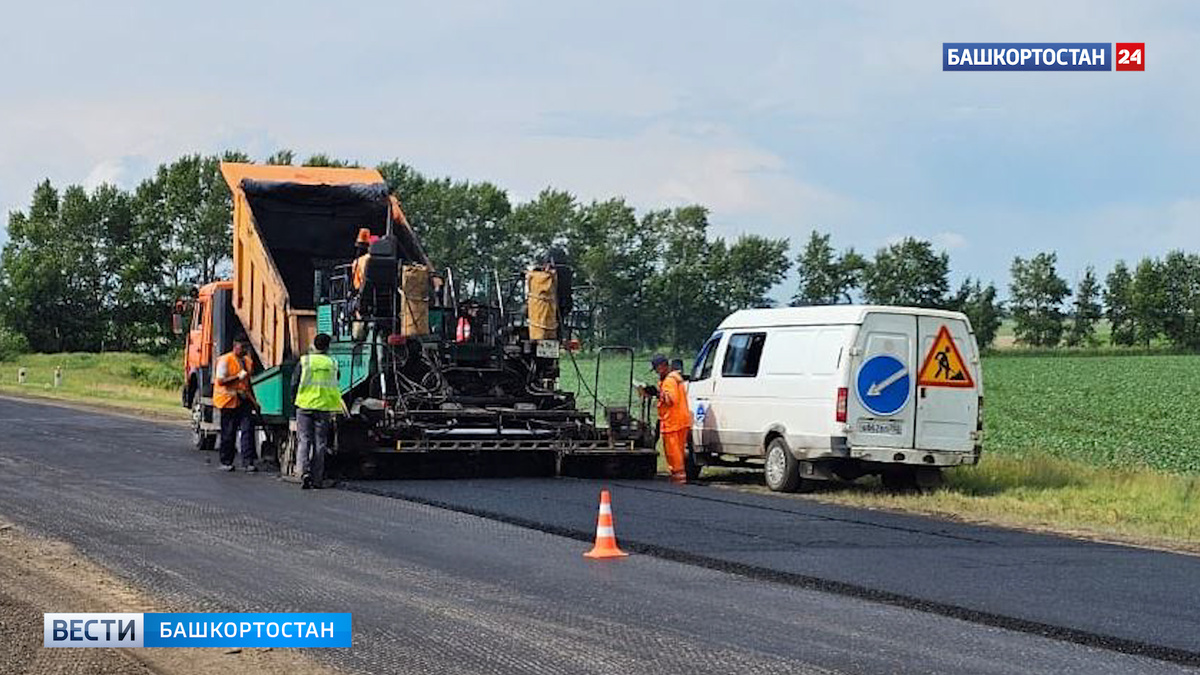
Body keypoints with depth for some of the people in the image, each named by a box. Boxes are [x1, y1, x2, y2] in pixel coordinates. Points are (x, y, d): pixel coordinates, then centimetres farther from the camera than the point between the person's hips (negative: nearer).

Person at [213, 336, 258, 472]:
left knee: (247, 429, -7)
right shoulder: (225, 360, -6)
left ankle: (248, 462, -9)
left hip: (244, 400, 5)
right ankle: (226, 462, 13)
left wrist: (254, 400, 22)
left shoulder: (247, 361, 16)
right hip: (229, 400, -5)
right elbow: (220, 381, -13)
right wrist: (238, 377, -21)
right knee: (228, 433, 2)